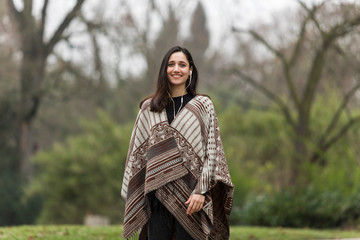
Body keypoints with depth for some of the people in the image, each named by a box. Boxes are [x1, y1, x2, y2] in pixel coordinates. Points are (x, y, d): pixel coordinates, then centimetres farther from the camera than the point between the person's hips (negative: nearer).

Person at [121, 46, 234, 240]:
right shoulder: (148, 108, 11)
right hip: (158, 193, 2)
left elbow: (212, 150, -1)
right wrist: (133, 194, 7)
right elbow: (138, 152, 13)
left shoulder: (203, 105, 5)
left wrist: (201, 191, -11)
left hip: (190, 195, -2)